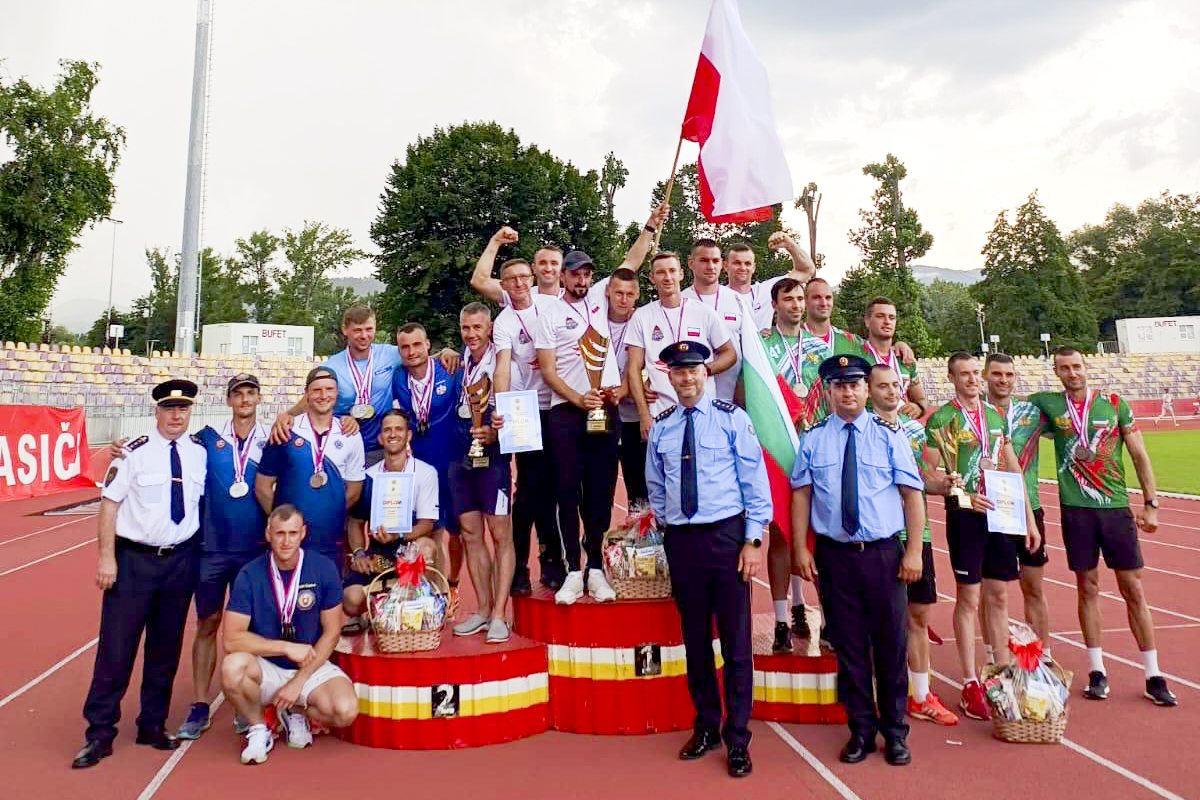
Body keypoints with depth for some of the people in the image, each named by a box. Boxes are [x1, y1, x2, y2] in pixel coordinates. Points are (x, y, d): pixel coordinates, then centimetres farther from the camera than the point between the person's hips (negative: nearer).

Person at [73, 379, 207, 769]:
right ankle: (99, 733, 16)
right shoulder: (135, 452, -9)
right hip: (133, 560, -3)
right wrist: (106, 557, -10)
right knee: (116, 646, 1)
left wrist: (199, 554, 5)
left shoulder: (201, 452, 1)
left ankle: (153, 725, 29)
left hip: (181, 561, 4)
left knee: (166, 648, 13)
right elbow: (109, 503, -7)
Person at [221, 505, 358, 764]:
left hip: (311, 667, 0)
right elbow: (232, 639, -15)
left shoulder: (324, 569, -10)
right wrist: (287, 648, -22)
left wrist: (298, 682, -12)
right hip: (265, 668, 0)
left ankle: (295, 712, 9)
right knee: (232, 667, -33)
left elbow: (331, 633, -5)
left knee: (346, 711, -26)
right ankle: (258, 728, -1)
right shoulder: (250, 575, -10)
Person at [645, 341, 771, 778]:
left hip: (726, 536, -3)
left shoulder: (732, 418, -3)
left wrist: (753, 541, -7)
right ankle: (705, 726, 29)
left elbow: (755, 482, -3)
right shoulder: (660, 427, 7)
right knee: (695, 639, 13)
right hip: (681, 541, 3)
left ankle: (738, 740, 15)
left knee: (736, 641, 2)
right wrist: (668, 530, 13)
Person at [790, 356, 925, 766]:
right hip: (834, 555, 1)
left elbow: (912, 493, 0)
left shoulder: (889, 435, 1)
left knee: (891, 644, 8)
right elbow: (801, 494, 4)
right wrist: (800, 549, -2)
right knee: (849, 646, 9)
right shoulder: (813, 439, 4)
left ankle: (895, 731, 26)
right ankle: (861, 729, 25)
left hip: (884, 554, 0)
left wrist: (914, 550, -5)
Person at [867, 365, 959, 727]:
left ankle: (921, 696, 26)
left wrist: (942, 483, -3)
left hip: (917, 532, 6)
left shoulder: (915, 428, 11)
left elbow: (924, 477, 17)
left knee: (920, 615, 12)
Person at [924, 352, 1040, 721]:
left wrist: (1029, 518, 12)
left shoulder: (997, 415, 12)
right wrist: (963, 496, -22)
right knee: (968, 598, 0)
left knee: (999, 597, 11)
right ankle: (971, 685, 9)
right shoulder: (941, 419, -5)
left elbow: (1014, 469, 15)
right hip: (965, 515, -5)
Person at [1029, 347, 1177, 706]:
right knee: (1088, 587, 6)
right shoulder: (1047, 403, 3)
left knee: (1134, 589, 3)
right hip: (1076, 509, 0)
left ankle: (1153, 676, 13)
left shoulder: (1114, 404, 3)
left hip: (1116, 506, 0)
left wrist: (1151, 504, 0)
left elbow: (1139, 455, 5)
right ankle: (1097, 672, 17)